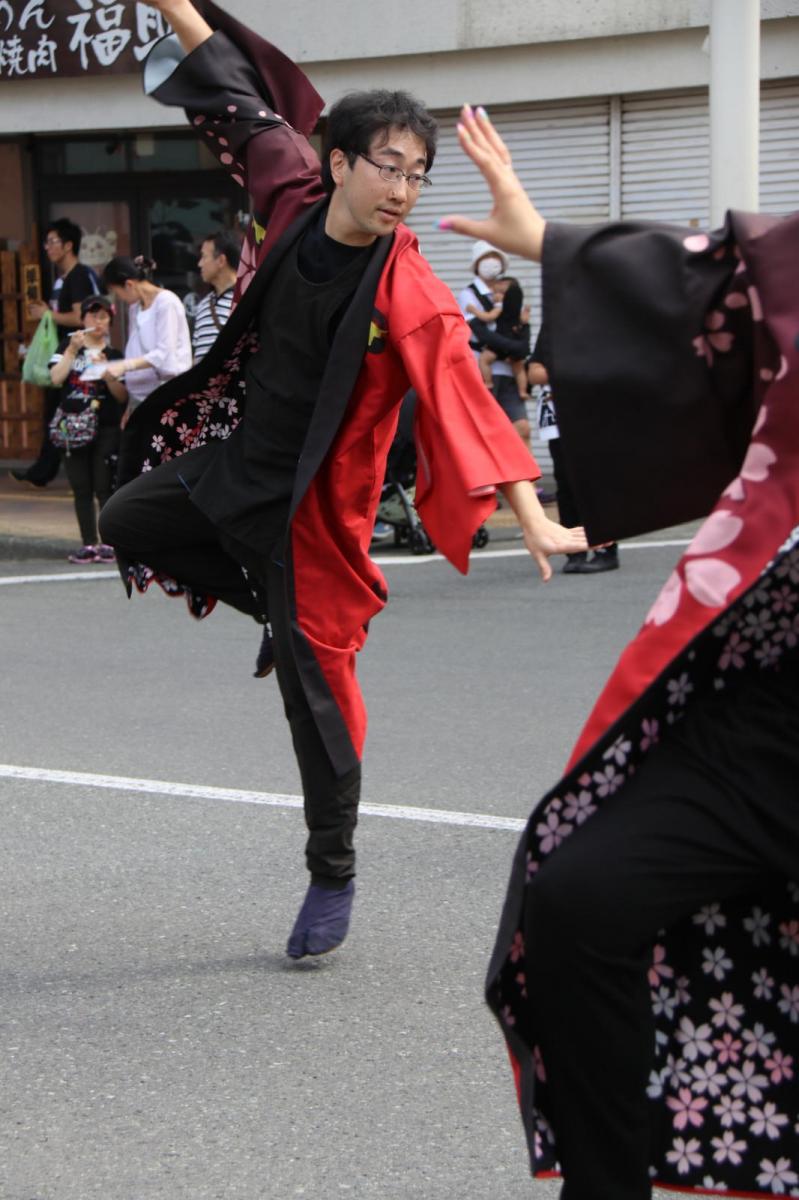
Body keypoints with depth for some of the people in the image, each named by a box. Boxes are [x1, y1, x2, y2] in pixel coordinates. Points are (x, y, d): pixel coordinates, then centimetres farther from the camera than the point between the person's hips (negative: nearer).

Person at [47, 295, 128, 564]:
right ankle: (89, 544, 8)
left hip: (106, 429, -2)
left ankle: (111, 542, -3)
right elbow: (56, 379, -6)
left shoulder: (114, 355, 6)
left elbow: (123, 396, 1)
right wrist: (73, 350, -11)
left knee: (104, 488, -5)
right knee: (81, 489, 4)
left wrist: (107, 373, -13)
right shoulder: (68, 347, 9)